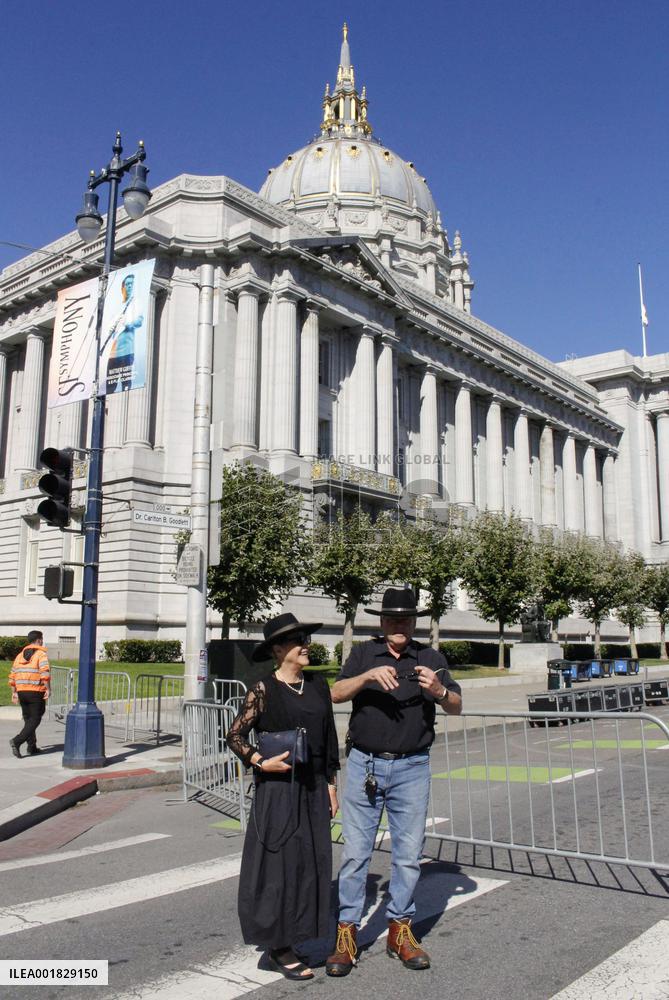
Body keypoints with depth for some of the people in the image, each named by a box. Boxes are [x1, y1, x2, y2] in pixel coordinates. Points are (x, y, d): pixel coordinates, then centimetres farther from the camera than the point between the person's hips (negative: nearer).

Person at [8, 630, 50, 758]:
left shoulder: (20, 655, 15)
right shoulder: (41, 654, -5)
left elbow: (12, 676, 13)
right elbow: (45, 673, -20)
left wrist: (14, 693, 18)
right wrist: (48, 689, -18)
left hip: (21, 691, 6)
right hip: (36, 692, -6)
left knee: (28, 719, 16)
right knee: (35, 719, -1)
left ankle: (32, 747, 17)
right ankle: (17, 741, -17)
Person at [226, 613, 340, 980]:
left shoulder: (318, 684, 5)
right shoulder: (264, 690, -10)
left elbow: (329, 737, 11)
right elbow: (235, 736, -6)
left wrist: (331, 783, 10)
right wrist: (261, 762, -17)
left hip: (313, 787, 6)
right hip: (278, 788, -5)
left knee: (310, 861, 10)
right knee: (280, 862, 1)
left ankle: (289, 942, 26)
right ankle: (277, 946, 16)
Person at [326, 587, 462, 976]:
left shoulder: (431, 659, 5)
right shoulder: (364, 654, 3)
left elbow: (457, 707, 1)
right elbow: (337, 694, -8)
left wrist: (438, 690, -21)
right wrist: (370, 675, -25)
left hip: (412, 768, 1)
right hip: (365, 764, -1)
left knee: (409, 852, 9)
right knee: (356, 851, 2)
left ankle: (401, 930, 23)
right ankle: (347, 933, 12)